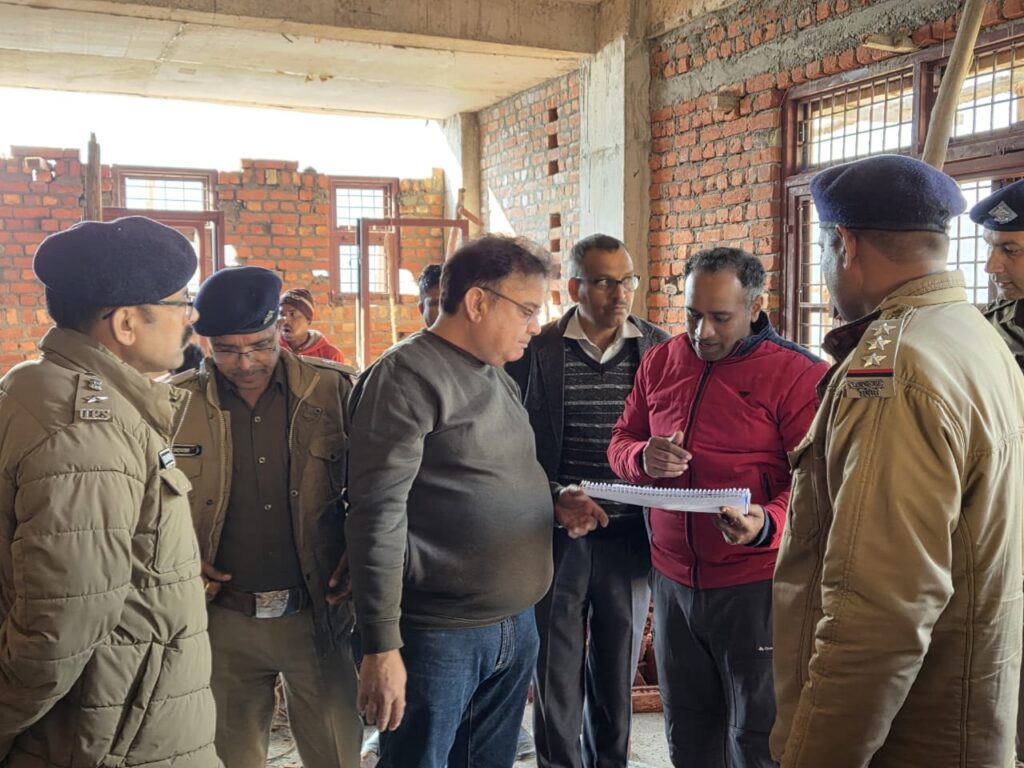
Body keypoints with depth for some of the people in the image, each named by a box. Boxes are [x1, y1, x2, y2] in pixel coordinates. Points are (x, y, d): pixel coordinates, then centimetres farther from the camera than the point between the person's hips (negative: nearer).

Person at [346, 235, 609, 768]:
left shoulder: (497, 377, 13)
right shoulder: (406, 377, -14)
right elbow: (378, 517, -19)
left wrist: (552, 503, 5)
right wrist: (382, 647, -21)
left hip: (517, 625, 8)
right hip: (440, 637, -8)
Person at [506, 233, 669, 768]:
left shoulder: (658, 348, 2)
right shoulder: (535, 349, -3)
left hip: (629, 537, 2)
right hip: (556, 537, -1)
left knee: (618, 676, 14)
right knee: (555, 676, 8)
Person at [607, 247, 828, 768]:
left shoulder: (798, 375, -10)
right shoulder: (660, 363, 6)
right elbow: (621, 441, 12)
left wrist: (766, 525, -33)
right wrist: (643, 458, -12)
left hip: (754, 585, -5)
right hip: (672, 578, 5)